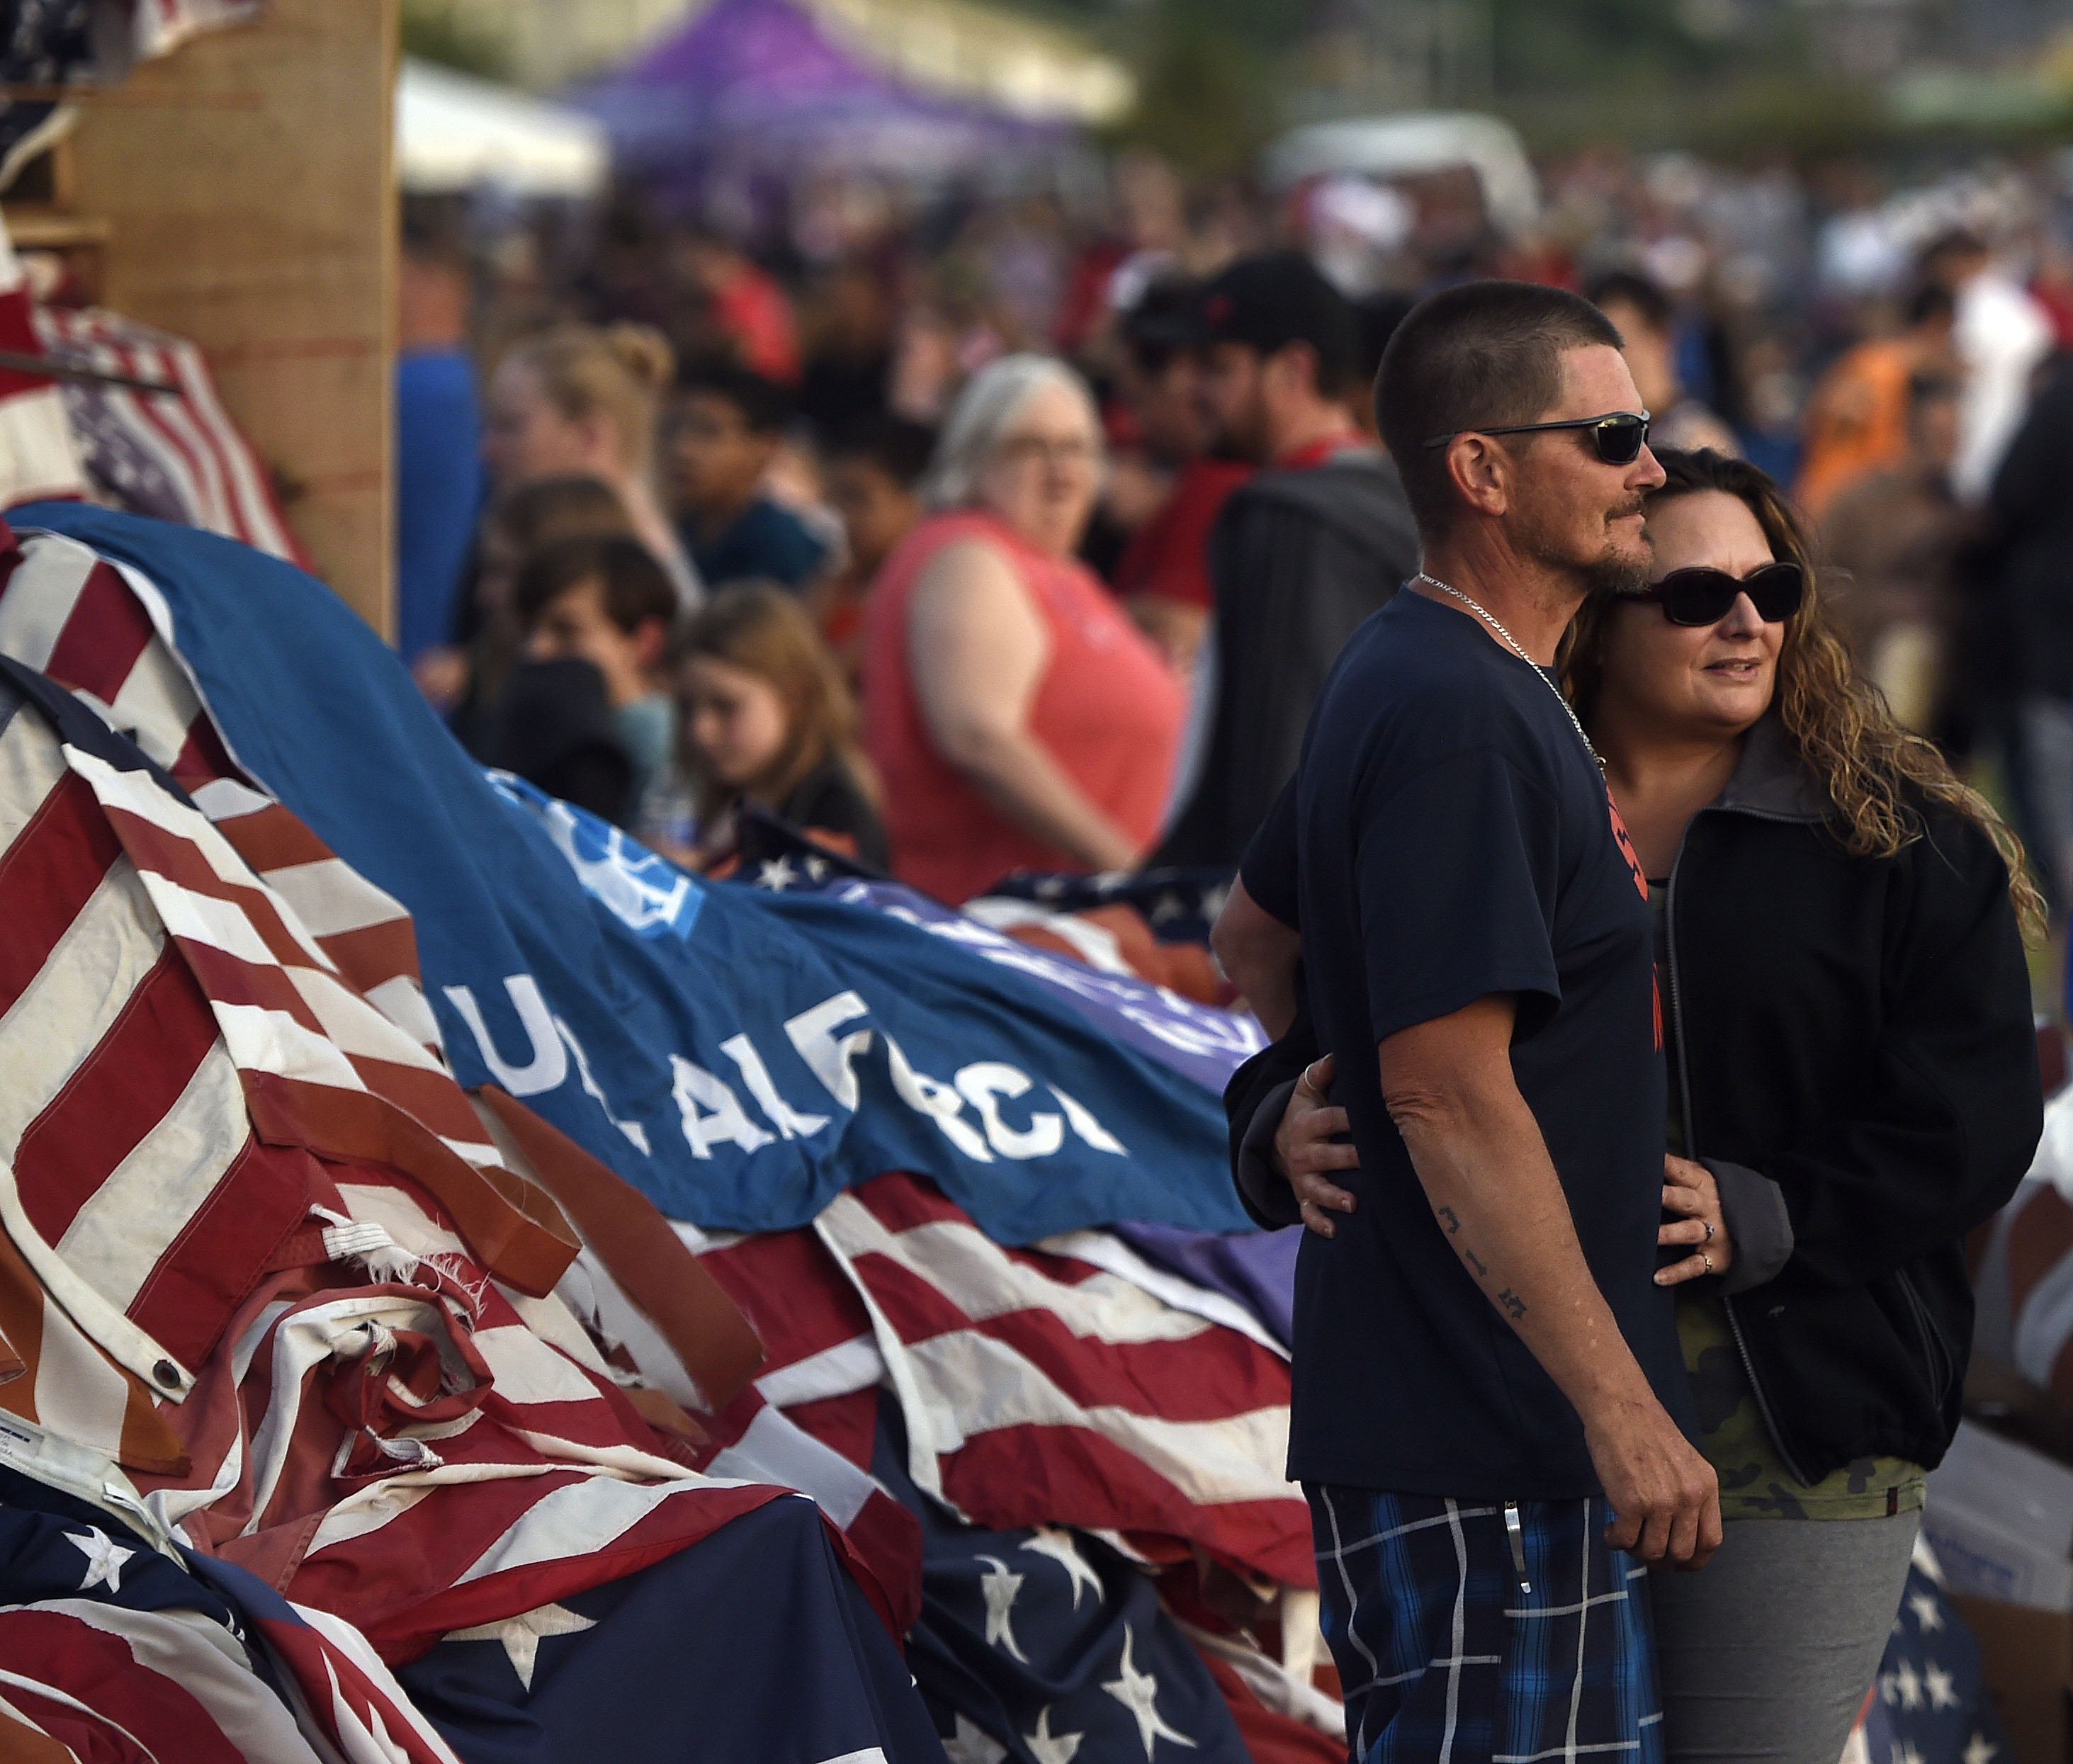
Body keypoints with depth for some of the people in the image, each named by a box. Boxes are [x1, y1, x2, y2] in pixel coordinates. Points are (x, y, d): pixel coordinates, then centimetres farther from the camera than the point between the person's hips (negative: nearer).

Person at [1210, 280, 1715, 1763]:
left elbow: (1254, 939, 28)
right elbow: (1452, 1090, -24)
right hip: (1484, 1437, -11)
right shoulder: (1460, 714, -18)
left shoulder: (1410, 679, 15)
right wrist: (1621, 1408, -23)